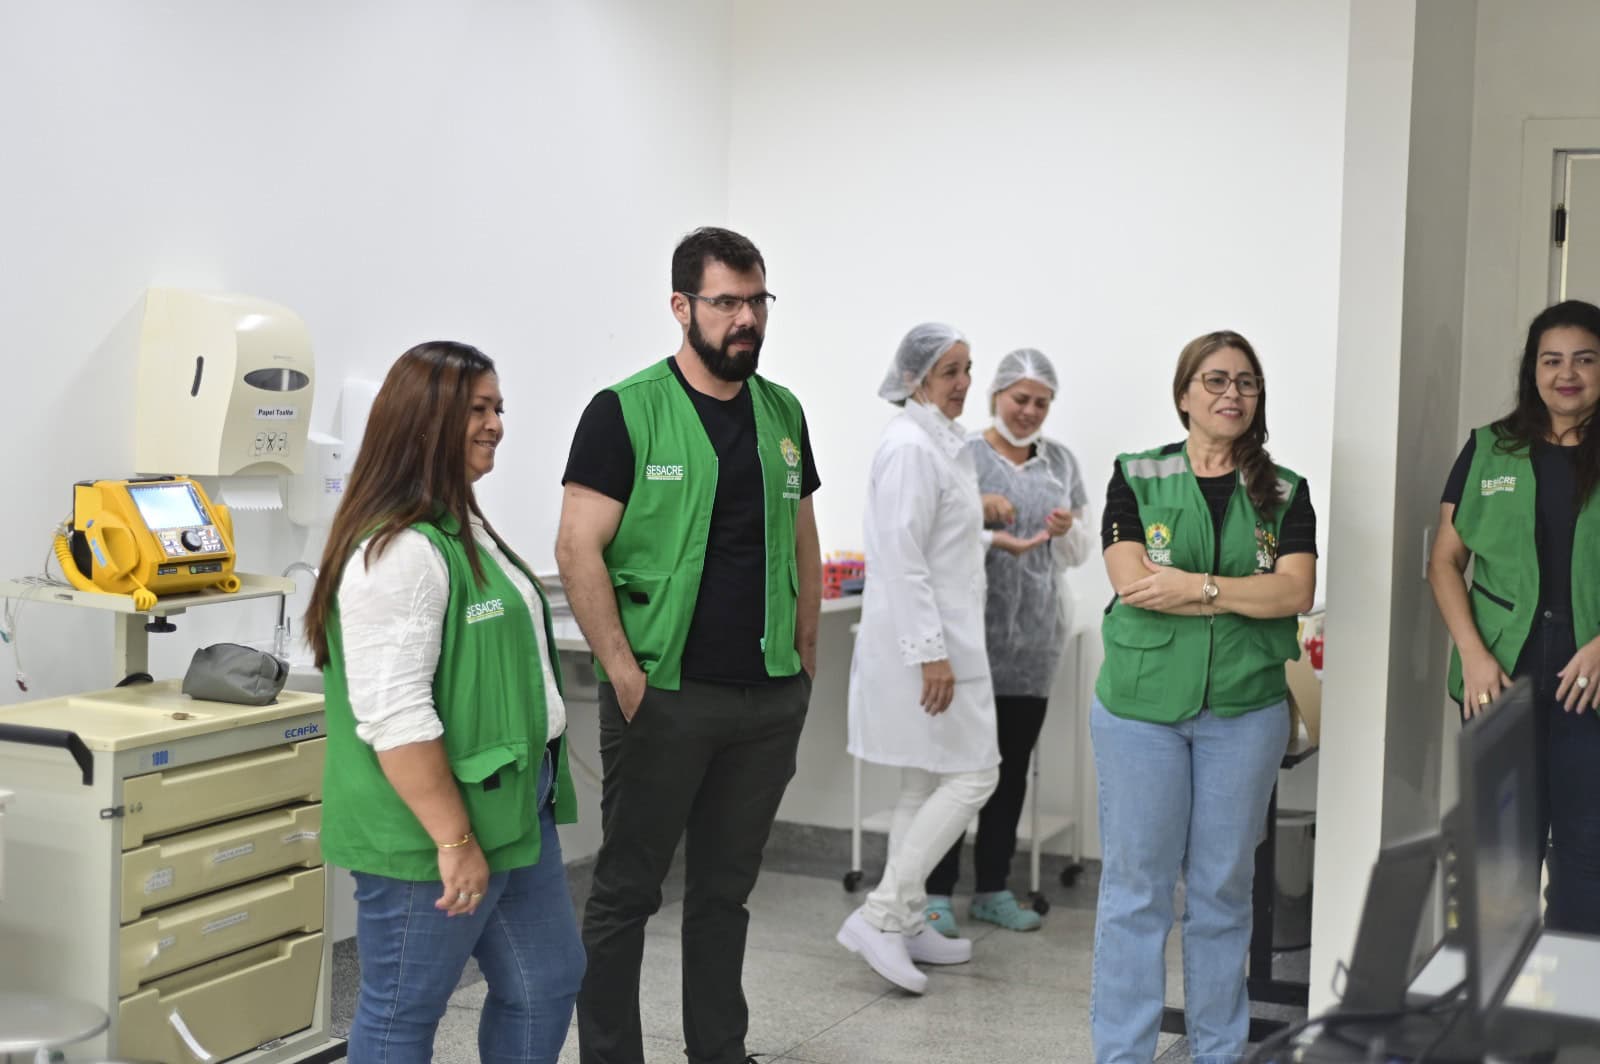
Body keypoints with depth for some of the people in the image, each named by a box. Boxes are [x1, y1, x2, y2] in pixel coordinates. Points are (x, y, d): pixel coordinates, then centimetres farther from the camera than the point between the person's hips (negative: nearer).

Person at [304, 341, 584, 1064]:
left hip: (510, 809, 10)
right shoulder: (398, 551, -21)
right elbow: (394, 715, -25)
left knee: (547, 984, 17)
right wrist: (453, 838, -24)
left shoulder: (463, 526, 12)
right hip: (431, 830, -10)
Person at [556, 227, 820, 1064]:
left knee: (725, 890, 15)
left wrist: (806, 654, 11)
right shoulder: (626, 412, -7)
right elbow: (578, 550, -11)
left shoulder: (783, 412, 10)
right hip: (663, 696, -5)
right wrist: (624, 674, -14)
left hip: (770, 699, 5)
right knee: (626, 890, 5)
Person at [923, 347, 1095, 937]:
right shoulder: (963, 457, -4)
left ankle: (993, 889, 21)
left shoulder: (1061, 461, 10)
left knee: (1013, 767, 11)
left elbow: (1080, 553, 12)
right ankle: (938, 892, 8)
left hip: (1035, 639, 5)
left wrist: (1069, 530, -8)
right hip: (973, 633, -5)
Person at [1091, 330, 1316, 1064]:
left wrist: (1194, 586, -15)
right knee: (1135, 887, 2)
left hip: (1246, 709, 2)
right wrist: (1246, 593, -11)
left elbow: (1297, 591, -7)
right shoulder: (1137, 477, 2)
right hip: (1140, 705, -2)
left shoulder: (1284, 492, 8)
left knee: (1224, 888, 10)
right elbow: (1131, 581, -12)